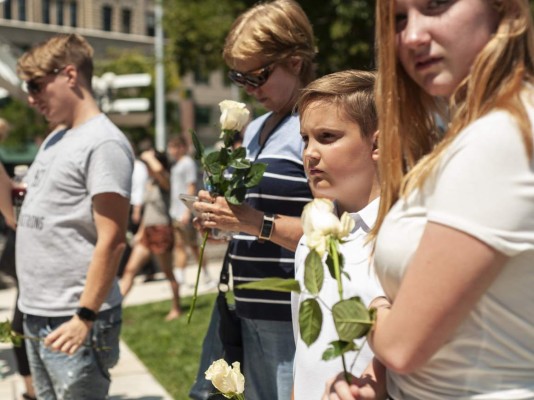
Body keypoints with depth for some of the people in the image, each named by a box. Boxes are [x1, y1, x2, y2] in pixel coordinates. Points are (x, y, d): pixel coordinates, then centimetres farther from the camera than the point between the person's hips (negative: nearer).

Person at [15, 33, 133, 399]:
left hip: (72, 321, -8)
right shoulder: (54, 141, 15)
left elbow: (111, 241, -17)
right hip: (36, 315, 8)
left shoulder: (103, 143, -12)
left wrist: (85, 316, -19)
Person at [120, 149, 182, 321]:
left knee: (168, 272, 4)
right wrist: (141, 231, 17)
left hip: (162, 231, -7)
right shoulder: (148, 184, 14)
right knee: (130, 269, -2)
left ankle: (176, 308, 17)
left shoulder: (164, 182, -9)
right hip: (147, 232, 7)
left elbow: (158, 169, -33)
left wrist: (149, 157, -15)